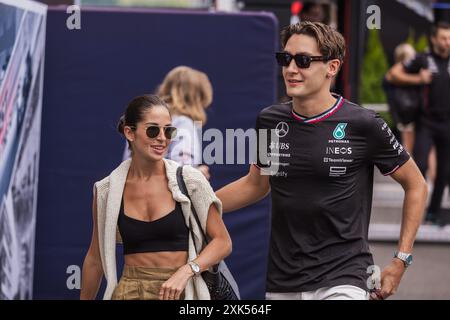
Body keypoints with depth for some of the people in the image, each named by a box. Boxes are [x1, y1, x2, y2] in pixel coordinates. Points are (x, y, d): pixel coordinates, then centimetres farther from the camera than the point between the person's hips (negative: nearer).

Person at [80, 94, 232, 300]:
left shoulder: (189, 180, -5)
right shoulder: (107, 190, -1)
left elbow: (222, 242, -2)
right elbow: (95, 257, 10)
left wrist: (186, 271, -16)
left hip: (181, 291, -1)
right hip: (130, 292, 1)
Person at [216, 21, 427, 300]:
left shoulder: (363, 125, -8)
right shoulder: (269, 121, 5)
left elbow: (416, 185, 3)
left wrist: (401, 262, 0)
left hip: (342, 280, -4)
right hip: (281, 284, 5)